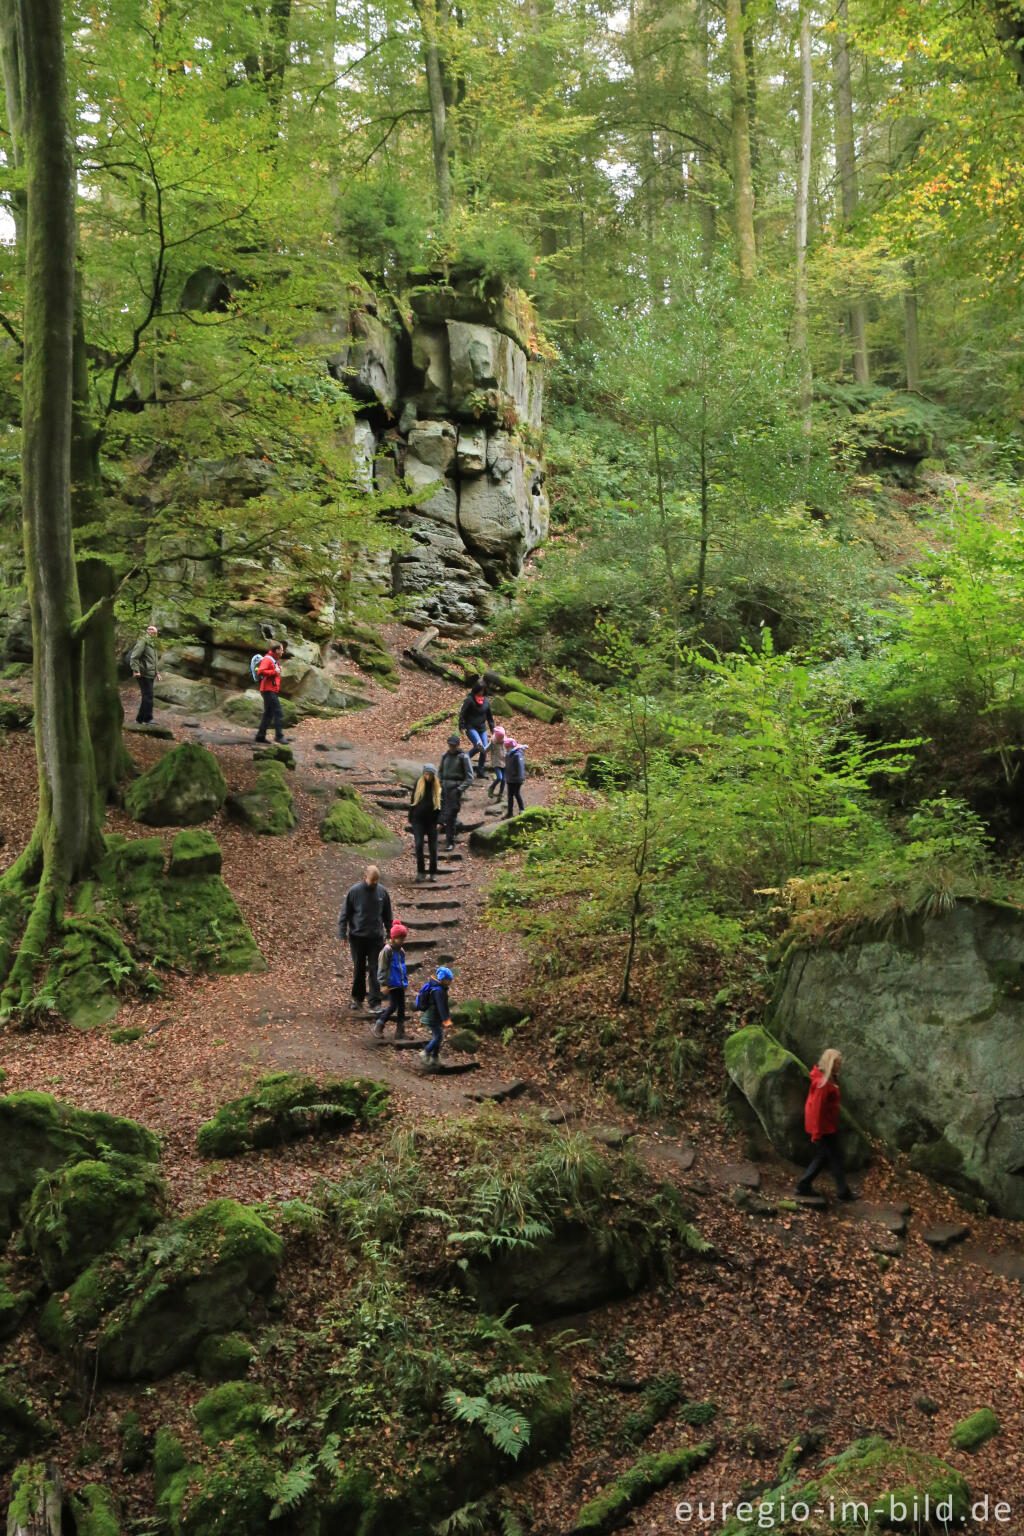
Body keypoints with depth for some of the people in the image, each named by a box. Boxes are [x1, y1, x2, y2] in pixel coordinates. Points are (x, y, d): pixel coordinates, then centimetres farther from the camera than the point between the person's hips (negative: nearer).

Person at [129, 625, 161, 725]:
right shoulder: (143, 641, -11)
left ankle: (140, 719, 16)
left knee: (147, 697, 10)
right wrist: (136, 670, -25)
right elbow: (134, 657, -18)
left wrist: (156, 672, 23)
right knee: (148, 696, -9)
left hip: (150, 674, 9)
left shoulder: (152, 643, 19)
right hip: (144, 674, -9)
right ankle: (147, 719, -5)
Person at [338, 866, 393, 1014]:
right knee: (359, 969, 10)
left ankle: (375, 1003, -1)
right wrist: (342, 934, -7)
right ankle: (358, 999, 27)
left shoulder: (382, 891, 0)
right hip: (357, 937, -1)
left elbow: (387, 915, 13)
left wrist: (390, 933, 13)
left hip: (376, 937, 1)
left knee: (375, 970, -3)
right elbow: (344, 914, -2)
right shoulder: (354, 891, -8)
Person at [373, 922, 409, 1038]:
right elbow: (382, 969, -12)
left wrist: (405, 981, 23)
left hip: (400, 984, 7)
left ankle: (400, 1031, 13)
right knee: (393, 1006, -8)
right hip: (391, 984, -7)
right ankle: (378, 1026, 8)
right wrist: (383, 984, -14)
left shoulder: (401, 951, 11)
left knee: (401, 1007, 7)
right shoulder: (387, 950, -11)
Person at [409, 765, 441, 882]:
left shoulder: (438, 786, -1)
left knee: (433, 847, 4)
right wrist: (410, 818, 7)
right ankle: (420, 872, -2)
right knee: (419, 844, -11)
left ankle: (433, 873, 16)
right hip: (418, 820, 0)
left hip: (432, 821, 0)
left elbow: (441, 805, 0)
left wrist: (439, 821, -9)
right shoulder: (418, 783, 1)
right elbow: (413, 801, 8)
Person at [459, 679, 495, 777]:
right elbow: (462, 713, -7)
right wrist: (461, 726, -11)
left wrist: (492, 729, 17)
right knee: (479, 745, -26)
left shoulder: (486, 700, 9)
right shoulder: (469, 699, -8)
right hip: (471, 728, -5)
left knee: (484, 749, -2)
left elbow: (489, 716, 18)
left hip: (482, 728, 5)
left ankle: (481, 772, 9)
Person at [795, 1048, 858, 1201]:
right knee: (836, 1156, 4)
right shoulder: (823, 1083, -26)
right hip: (824, 1127, -10)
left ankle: (804, 1185, 24)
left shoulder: (828, 1079, 6)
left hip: (829, 1125, 10)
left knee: (824, 1154, 19)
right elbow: (817, 1108, -24)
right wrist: (817, 1132, -19)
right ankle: (843, 1192, 19)